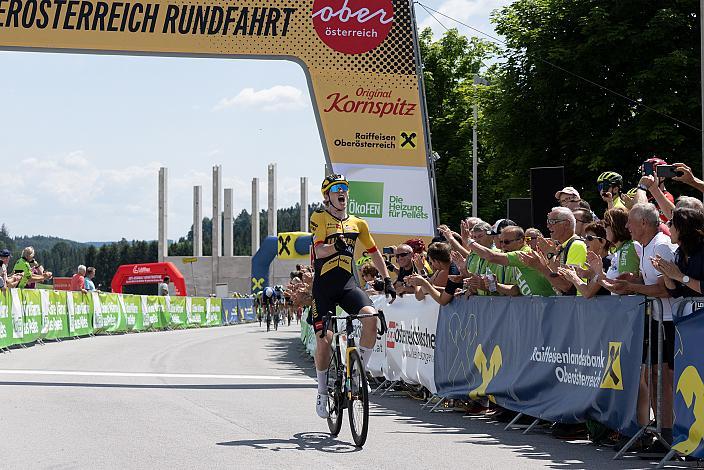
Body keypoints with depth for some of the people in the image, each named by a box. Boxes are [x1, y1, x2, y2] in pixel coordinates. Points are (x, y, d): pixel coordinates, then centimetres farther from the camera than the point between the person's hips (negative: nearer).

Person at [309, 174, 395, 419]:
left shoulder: (358, 223, 10)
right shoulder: (319, 218, -2)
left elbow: (374, 253, 19)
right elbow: (319, 251, -16)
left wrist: (387, 281, 10)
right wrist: (336, 246, -36)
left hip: (348, 284, 3)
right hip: (323, 286, -3)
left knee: (371, 317, -24)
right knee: (324, 339, -8)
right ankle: (322, 392, 11)